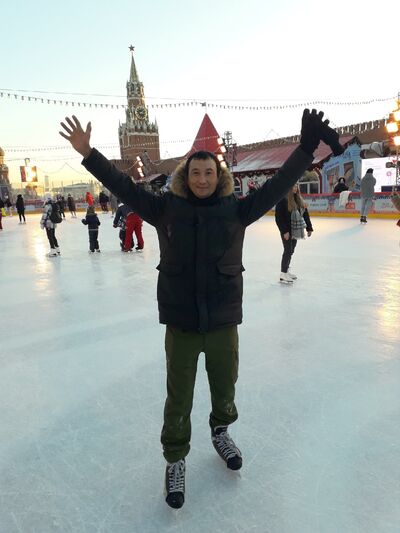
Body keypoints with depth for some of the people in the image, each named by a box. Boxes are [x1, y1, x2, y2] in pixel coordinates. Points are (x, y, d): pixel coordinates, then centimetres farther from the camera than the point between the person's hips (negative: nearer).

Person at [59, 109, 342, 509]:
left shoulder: (236, 210, -3)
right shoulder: (166, 209, -4)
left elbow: (278, 185, -7)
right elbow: (124, 187, -5)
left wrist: (306, 147, -15)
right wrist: (89, 154, -10)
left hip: (223, 322, 1)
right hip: (180, 323, -1)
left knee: (224, 388, 22)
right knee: (178, 399, 11)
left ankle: (221, 432, 53)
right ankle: (175, 461, 36)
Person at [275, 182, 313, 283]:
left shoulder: (298, 199, 8)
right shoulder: (282, 200, -15)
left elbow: (305, 214, 13)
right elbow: (278, 217, -18)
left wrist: (309, 228, 11)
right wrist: (284, 231, -22)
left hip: (295, 230, 7)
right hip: (287, 231, -7)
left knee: (291, 251, 15)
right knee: (288, 251, -4)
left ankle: (286, 270, 29)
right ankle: (283, 274, 5)